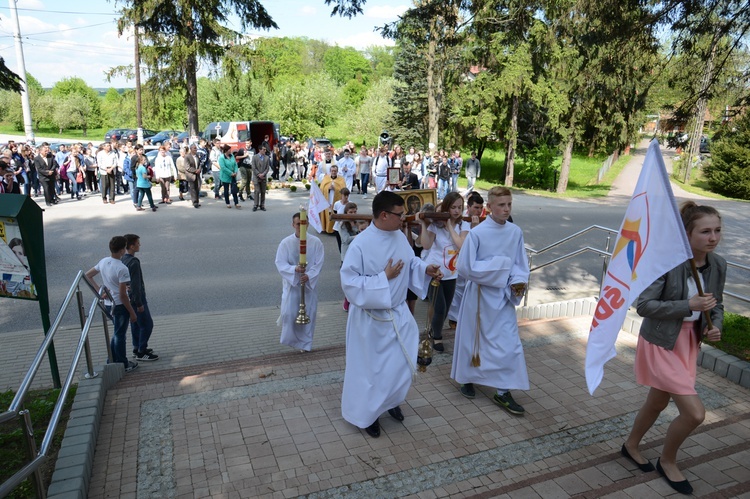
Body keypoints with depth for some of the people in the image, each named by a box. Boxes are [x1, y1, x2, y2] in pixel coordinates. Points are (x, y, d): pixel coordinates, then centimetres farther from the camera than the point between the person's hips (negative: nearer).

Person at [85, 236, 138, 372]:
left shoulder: (103, 262, -1)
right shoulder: (122, 269, -25)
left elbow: (87, 275, 9)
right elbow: (123, 295, -23)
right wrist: (132, 312, -14)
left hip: (108, 303, 7)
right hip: (120, 305, -7)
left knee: (117, 333, 23)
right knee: (120, 335, 6)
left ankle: (112, 361, 32)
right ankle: (123, 365, 19)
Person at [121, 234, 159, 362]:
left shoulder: (123, 259, 4)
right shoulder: (133, 262, -26)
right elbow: (135, 285, -25)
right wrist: (139, 303, -19)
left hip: (129, 298, 10)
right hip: (136, 298, -10)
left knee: (135, 324, 20)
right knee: (147, 324, 0)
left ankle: (137, 348, 31)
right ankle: (141, 353, 7)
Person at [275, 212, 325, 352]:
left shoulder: (316, 242, -8)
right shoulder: (286, 242, -8)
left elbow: (319, 263, -7)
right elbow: (280, 263, -11)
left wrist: (309, 275, -21)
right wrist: (295, 269, -28)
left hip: (310, 283, 1)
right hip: (291, 283, -1)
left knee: (309, 314, 8)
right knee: (289, 313, -1)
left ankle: (305, 343, 27)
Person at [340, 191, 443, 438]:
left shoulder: (400, 236, -3)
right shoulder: (360, 244, -23)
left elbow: (410, 262, 12)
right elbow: (349, 282, -24)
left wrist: (425, 269, -8)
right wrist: (384, 277, -24)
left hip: (398, 313, 6)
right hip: (370, 318, -6)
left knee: (403, 363, 12)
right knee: (369, 367, 10)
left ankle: (390, 401, 41)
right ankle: (366, 414, 34)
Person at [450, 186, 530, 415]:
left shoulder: (516, 232, -4)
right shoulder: (477, 233, -17)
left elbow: (520, 264, 6)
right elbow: (465, 267, -17)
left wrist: (519, 281, -14)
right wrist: (498, 265, -17)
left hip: (503, 295, 4)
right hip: (479, 294, -3)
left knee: (509, 342, 3)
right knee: (473, 338, 13)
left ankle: (503, 392, 17)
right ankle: (467, 379, 36)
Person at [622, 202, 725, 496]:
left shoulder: (718, 265, -4)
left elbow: (716, 305, 10)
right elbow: (644, 305, -22)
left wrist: (715, 327, -9)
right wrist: (689, 305, -28)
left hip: (689, 344, 7)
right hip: (661, 343, -7)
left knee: (658, 403, 22)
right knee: (695, 412, -7)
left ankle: (631, 446, 47)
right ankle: (667, 461, 22)